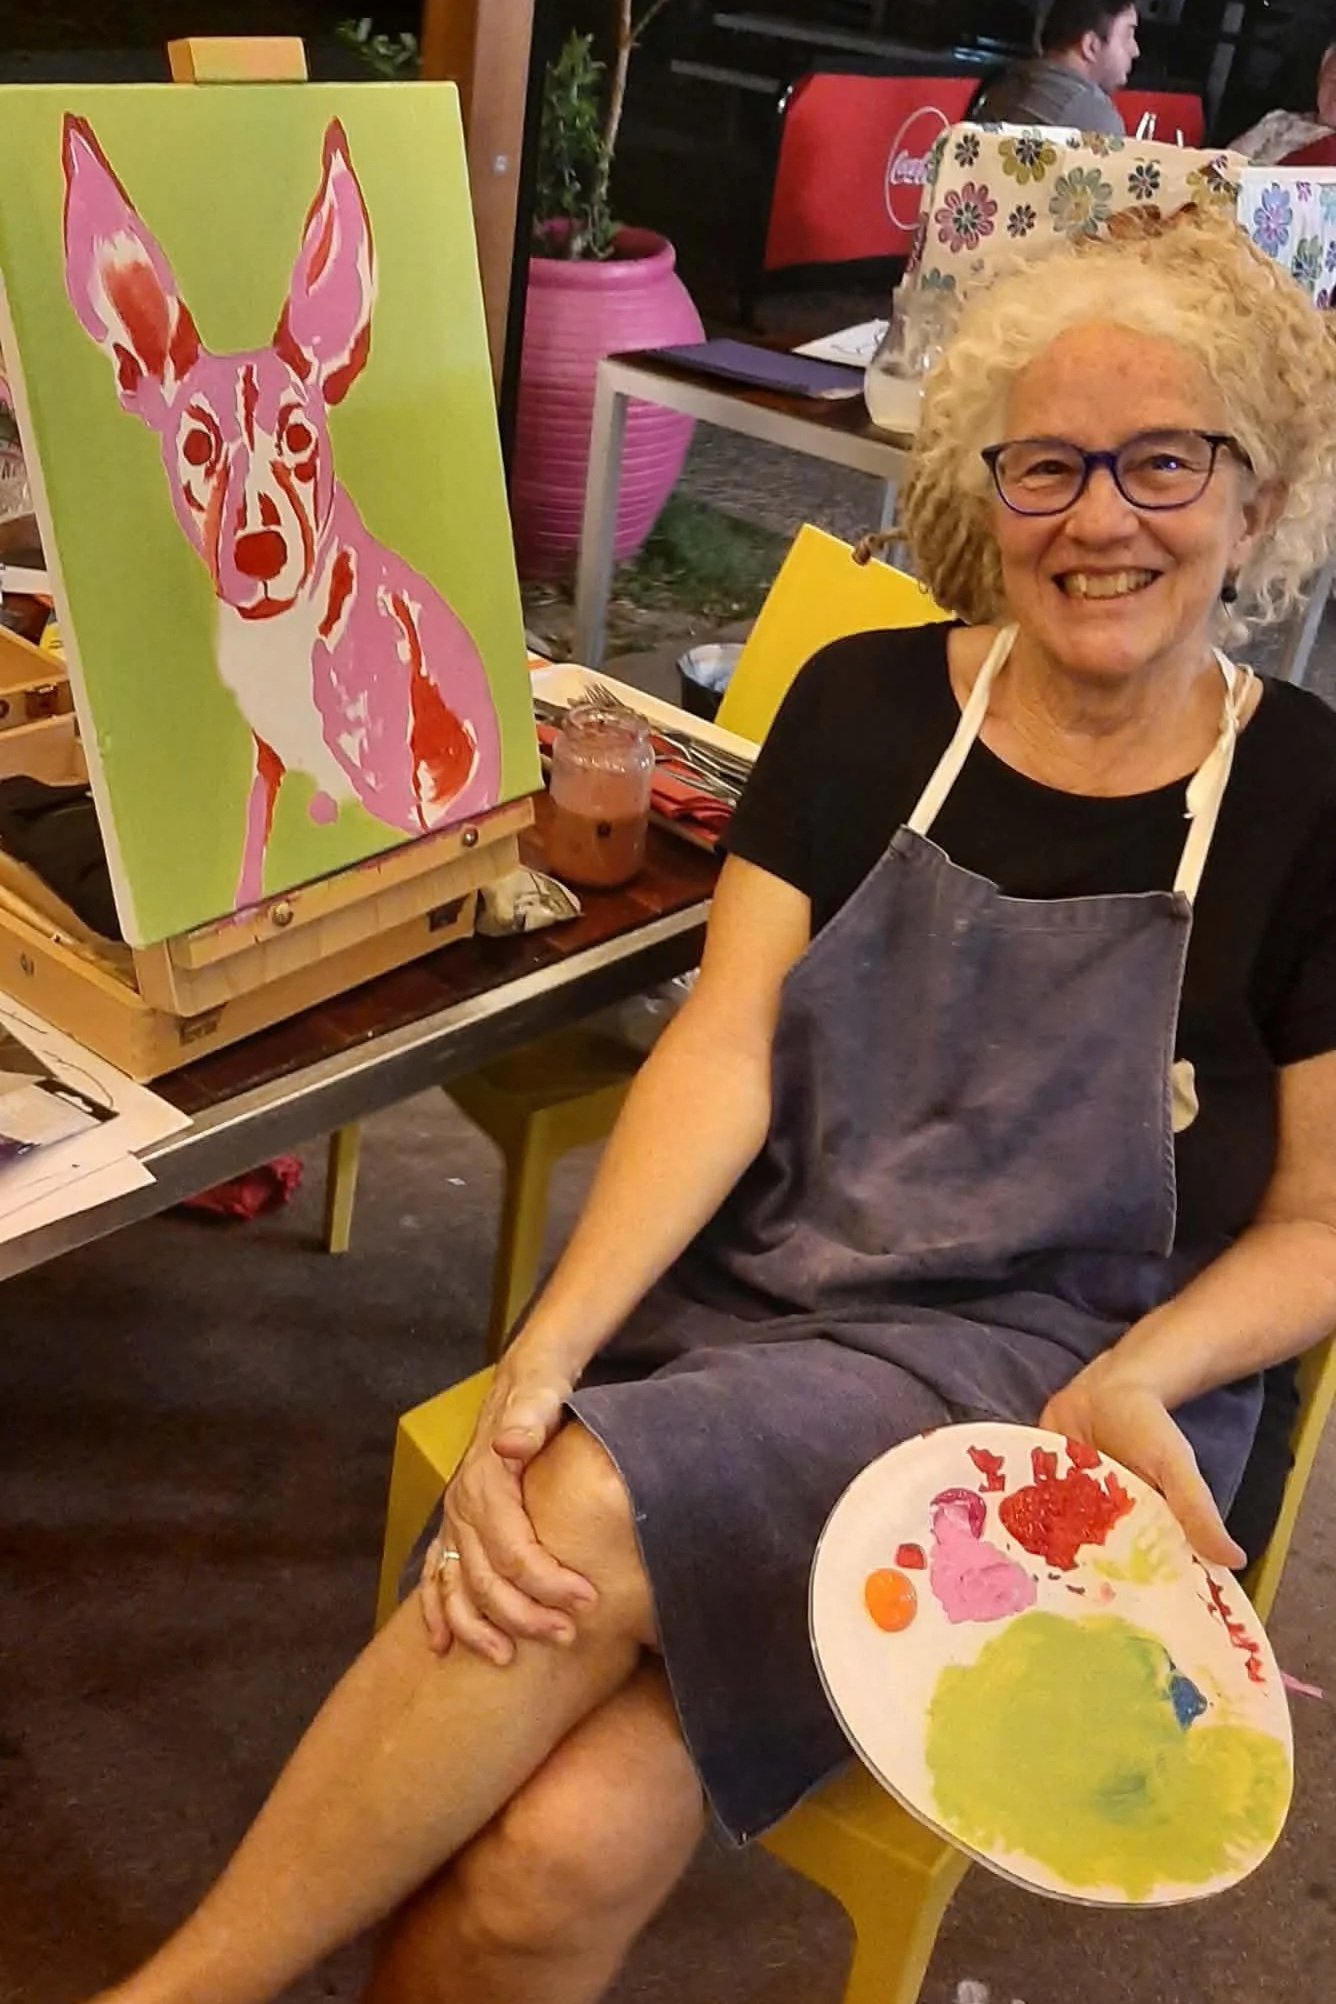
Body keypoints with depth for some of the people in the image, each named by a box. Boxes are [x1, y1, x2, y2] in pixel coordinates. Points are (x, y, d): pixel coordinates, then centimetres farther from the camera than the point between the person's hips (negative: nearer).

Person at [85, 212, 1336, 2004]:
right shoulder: (866, 706, 5)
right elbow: (722, 1051, -4)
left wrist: (1131, 1381, -17)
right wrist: (547, 1352, -19)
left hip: (1029, 1384, -1)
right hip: (738, 1308, 2)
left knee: (589, 1521, -29)